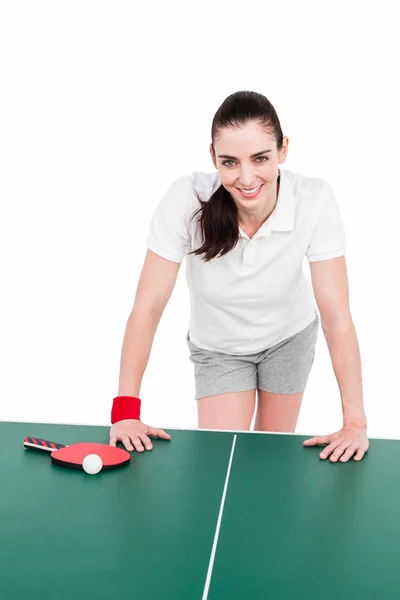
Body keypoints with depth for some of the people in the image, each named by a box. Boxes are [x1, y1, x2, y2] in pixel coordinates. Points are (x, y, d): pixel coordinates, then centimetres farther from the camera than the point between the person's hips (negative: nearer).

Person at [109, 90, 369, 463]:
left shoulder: (315, 200, -31)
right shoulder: (186, 198, -32)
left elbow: (337, 316, -28)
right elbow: (148, 307, -27)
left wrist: (354, 422, -30)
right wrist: (126, 409, -30)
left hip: (289, 338, 1)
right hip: (217, 348, -1)